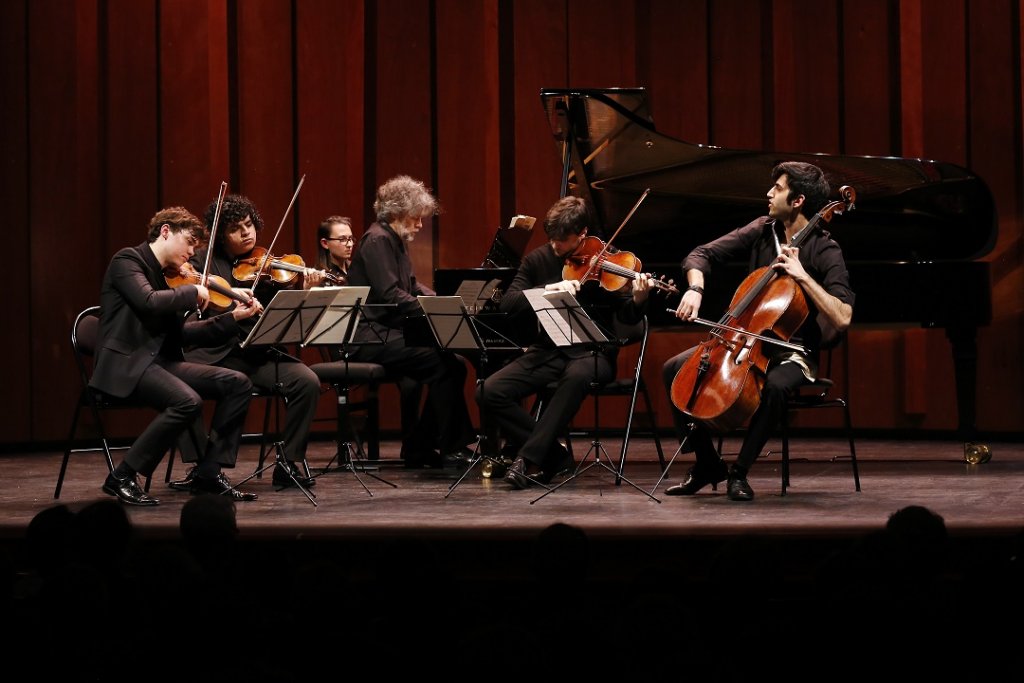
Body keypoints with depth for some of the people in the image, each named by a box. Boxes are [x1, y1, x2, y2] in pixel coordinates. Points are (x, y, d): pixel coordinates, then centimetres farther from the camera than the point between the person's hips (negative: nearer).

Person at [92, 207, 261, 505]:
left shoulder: (166, 276, 18)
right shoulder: (128, 260, -6)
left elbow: (180, 333, 18)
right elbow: (149, 302, -25)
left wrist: (233, 317, 13)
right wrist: (193, 292, -11)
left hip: (159, 361, 9)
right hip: (125, 363, -9)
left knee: (238, 383, -4)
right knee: (188, 401, -32)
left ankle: (209, 473, -1)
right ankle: (122, 477, -20)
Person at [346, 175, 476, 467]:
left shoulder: (395, 242, 19)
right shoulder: (377, 241, -13)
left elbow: (413, 287, 22)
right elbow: (391, 296, -22)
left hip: (390, 333, 10)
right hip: (372, 337, -10)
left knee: (454, 363, -2)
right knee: (443, 363, -21)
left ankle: (419, 448, -1)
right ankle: (451, 446, -16)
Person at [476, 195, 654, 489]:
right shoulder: (539, 259, 5)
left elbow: (627, 318, -7)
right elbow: (507, 304, -5)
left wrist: (638, 300, -31)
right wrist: (548, 289, -22)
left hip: (593, 352, -3)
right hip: (546, 351, 4)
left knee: (576, 375, -40)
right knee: (489, 392, -19)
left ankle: (530, 458, -32)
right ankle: (553, 453, -9)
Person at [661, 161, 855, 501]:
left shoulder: (824, 252, -14)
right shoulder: (763, 230, 2)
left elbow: (842, 318, -25)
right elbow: (701, 255, 3)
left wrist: (802, 276, -29)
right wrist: (695, 288, -17)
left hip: (793, 350, -6)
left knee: (773, 385, -40)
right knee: (674, 368, -12)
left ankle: (740, 470, -20)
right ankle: (707, 463, 0)